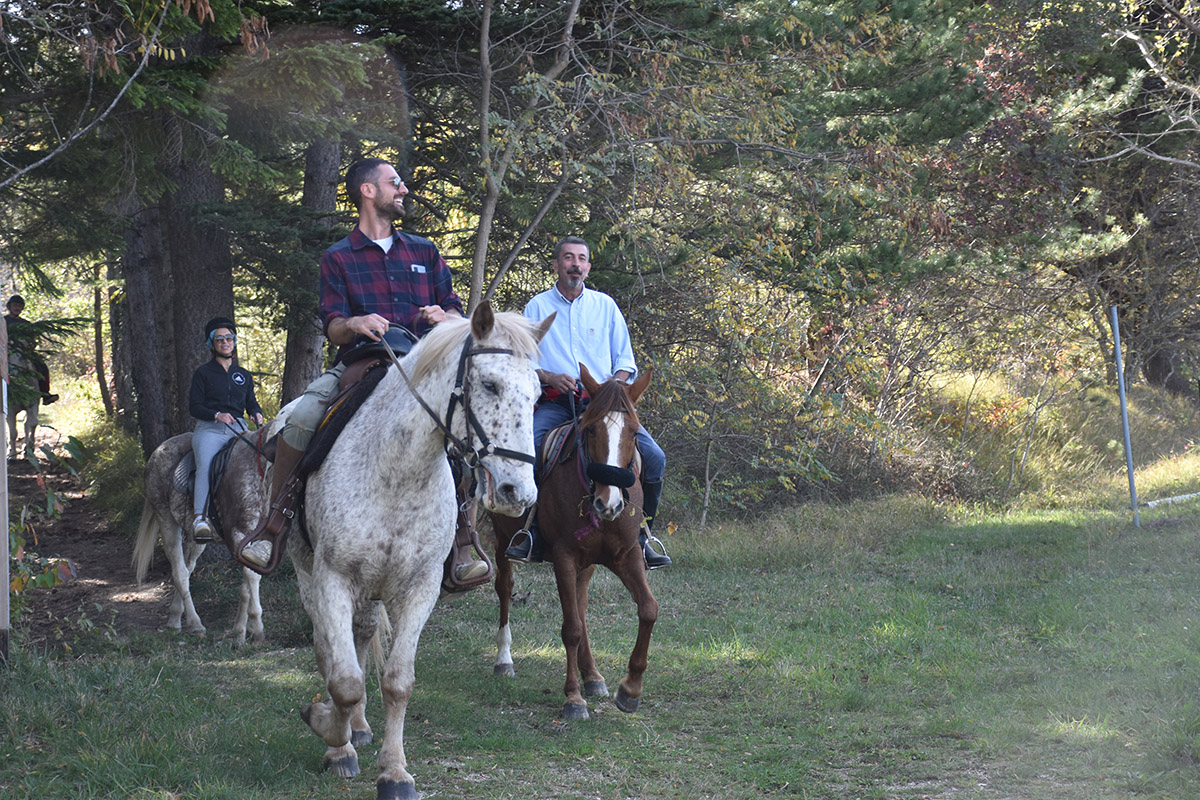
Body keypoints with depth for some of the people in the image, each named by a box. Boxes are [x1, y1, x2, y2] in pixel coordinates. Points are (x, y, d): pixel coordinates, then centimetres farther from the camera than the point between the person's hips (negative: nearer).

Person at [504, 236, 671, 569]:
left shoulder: (605, 305, 16)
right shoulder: (537, 307, 12)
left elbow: (625, 359, 16)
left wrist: (616, 384, -6)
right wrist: (549, 376, -11)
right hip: (556, 402, -1)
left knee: (654, 458, -18)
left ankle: (640, 535, -2)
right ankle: (530, 530, -17)